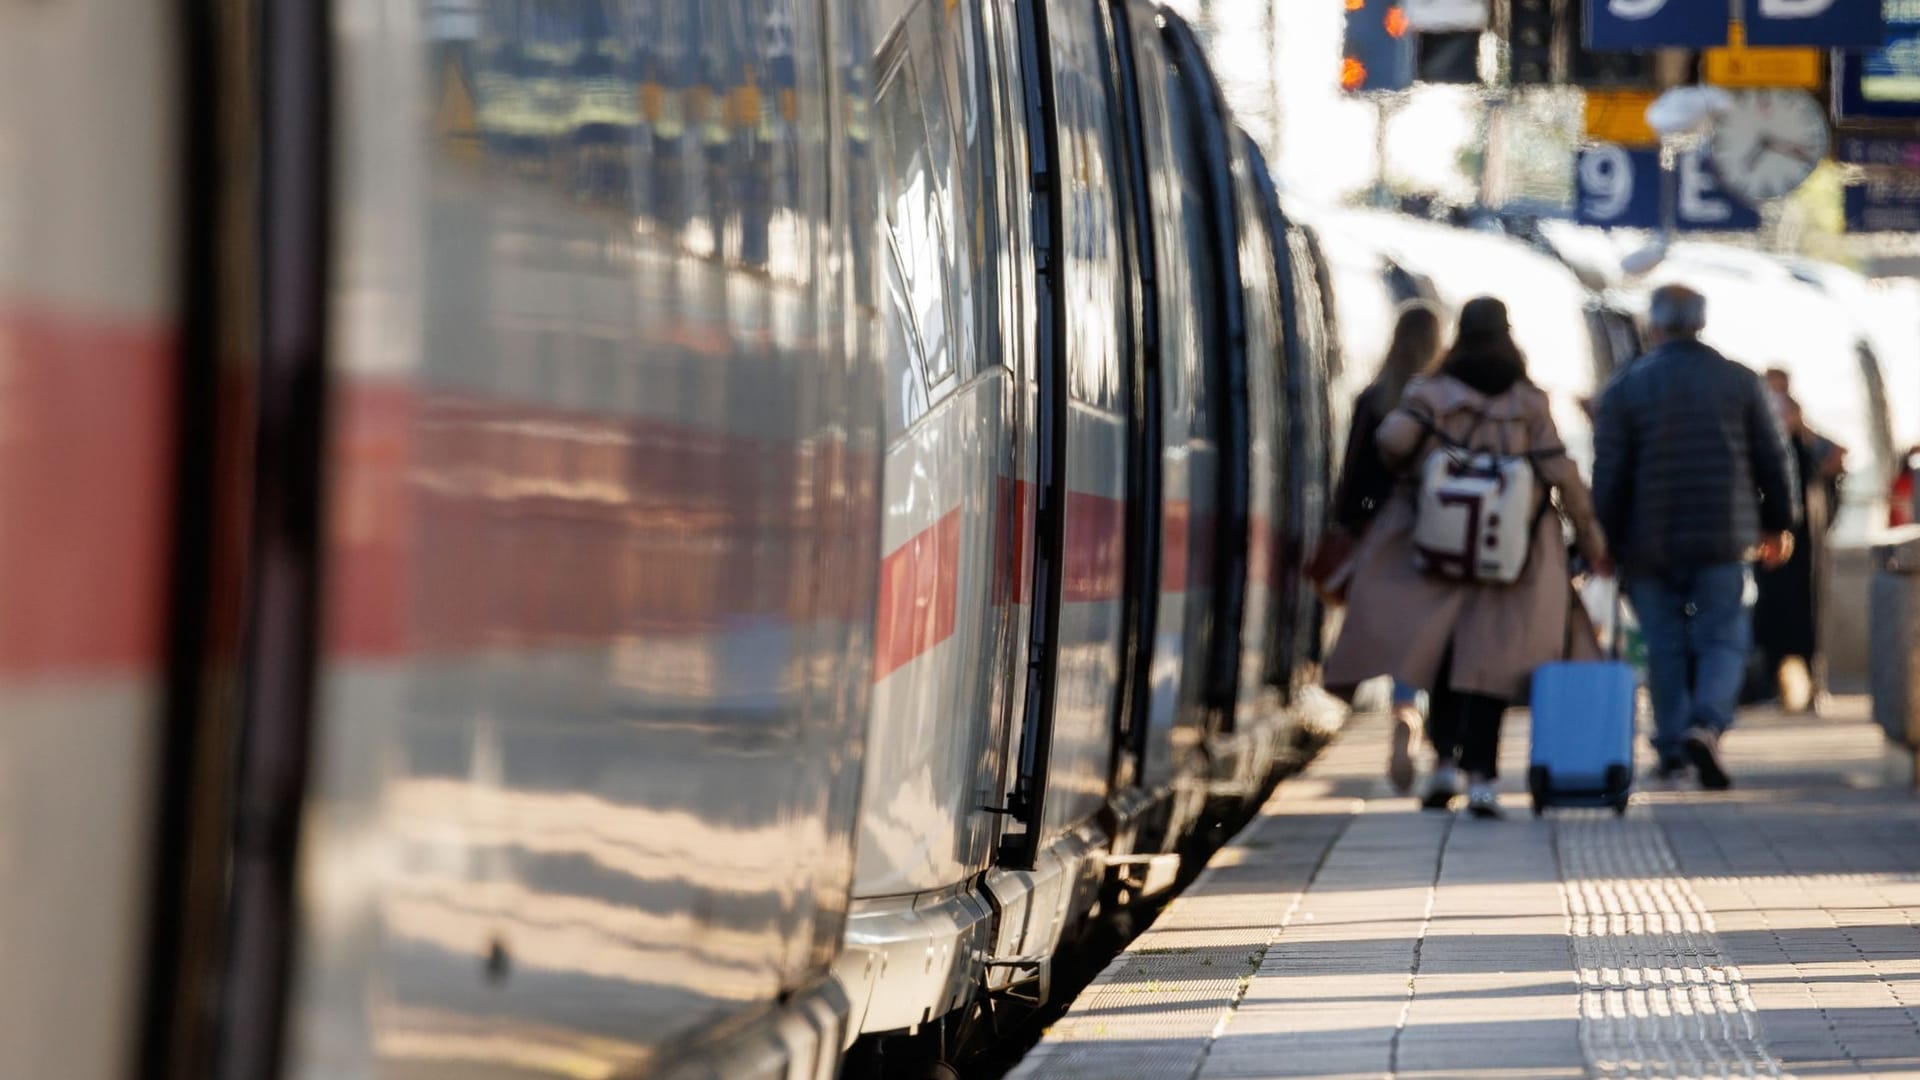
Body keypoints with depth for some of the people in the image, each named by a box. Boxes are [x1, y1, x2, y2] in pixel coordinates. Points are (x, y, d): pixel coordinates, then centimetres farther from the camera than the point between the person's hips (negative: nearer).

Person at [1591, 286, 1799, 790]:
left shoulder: (1625, 388, -1)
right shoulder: (1740, 381, 4)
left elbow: (1609, 473, -3)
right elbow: (1773, 458, 8)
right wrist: (1778, 523, 19)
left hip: (1651, 541, 0)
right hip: (1723, 539, 0)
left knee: (1665, 645, 10)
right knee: (1723, 639, 2)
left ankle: (1672, 748, 10)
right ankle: (1707, 723, -22)